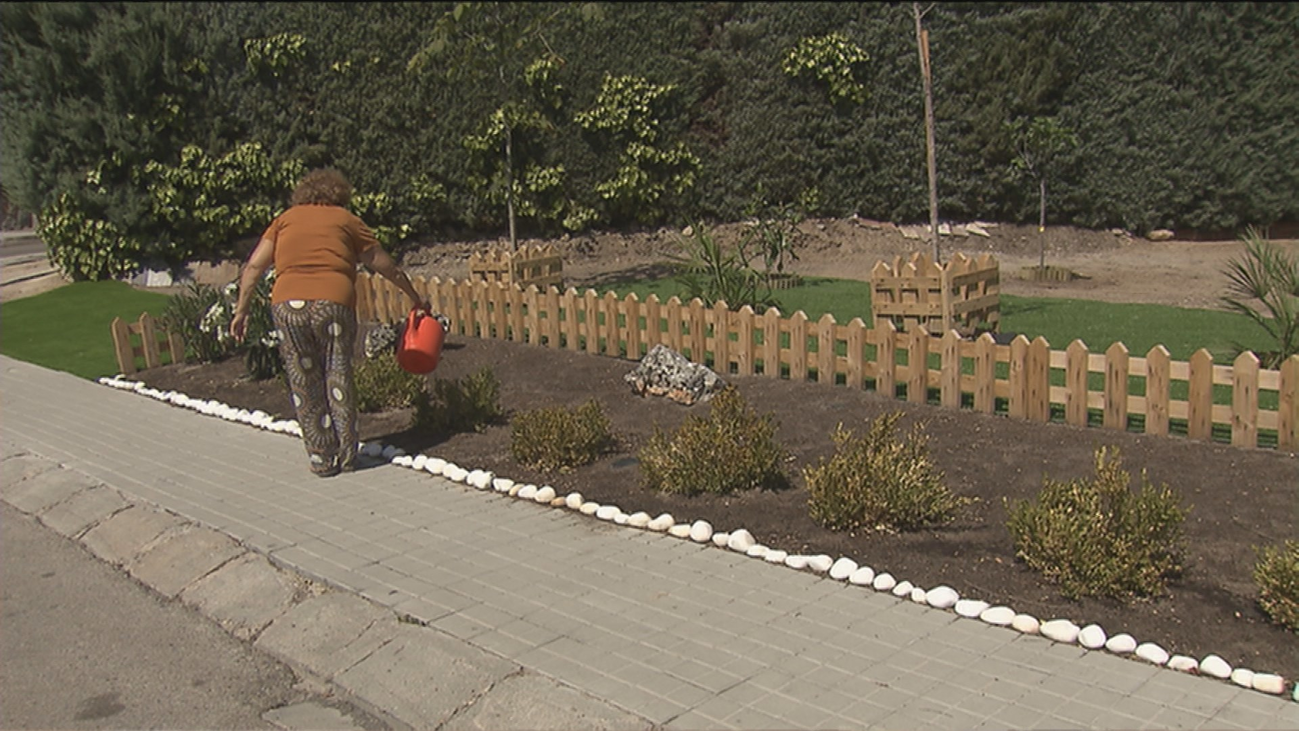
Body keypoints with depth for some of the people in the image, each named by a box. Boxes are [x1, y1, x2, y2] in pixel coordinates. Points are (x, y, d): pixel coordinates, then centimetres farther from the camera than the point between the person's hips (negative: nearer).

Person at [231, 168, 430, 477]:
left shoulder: (286, 219, 21)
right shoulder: (347, 220, 18)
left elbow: (253, 267, 11)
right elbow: (389, 269, 23)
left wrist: (241, 310, 15)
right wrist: (417, 300, 34)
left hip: (288, 303, 1)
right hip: (334, 301, -1)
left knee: (304, 385, 10)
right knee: (338, 379, 11)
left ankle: (321, 459, 14)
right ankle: (346, 455, 14)